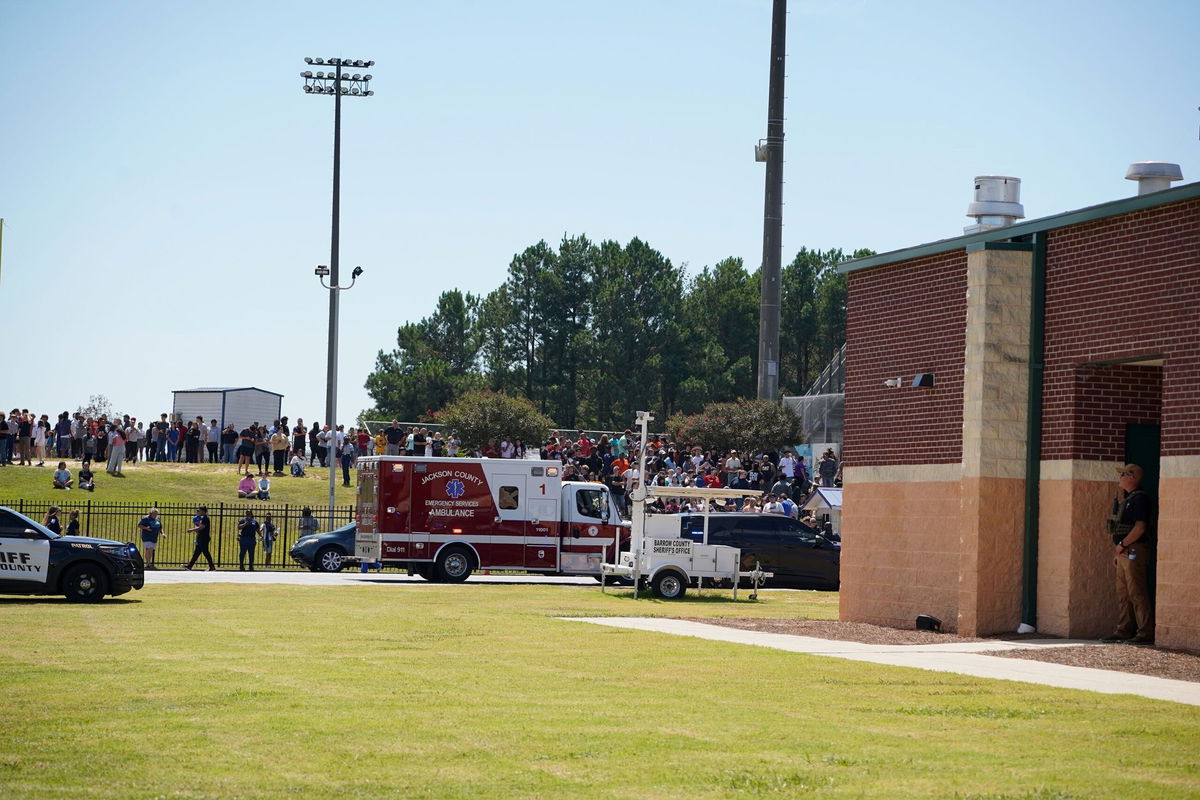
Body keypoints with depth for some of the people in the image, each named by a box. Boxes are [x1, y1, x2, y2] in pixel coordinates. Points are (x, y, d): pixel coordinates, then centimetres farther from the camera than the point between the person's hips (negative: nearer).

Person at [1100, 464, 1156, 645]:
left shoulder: (1140, 499, -13)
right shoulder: (1124, 499, 19)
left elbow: (1140, 528, -21)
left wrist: (1122, 545, -14)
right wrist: (1117, 551, 17)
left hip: (1135, 552, -10)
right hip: (1124, 553, 10)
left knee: (1137, 594, -10)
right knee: (1123, 594, 12)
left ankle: (1146, 633, -10)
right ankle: (1123, 631, 16)